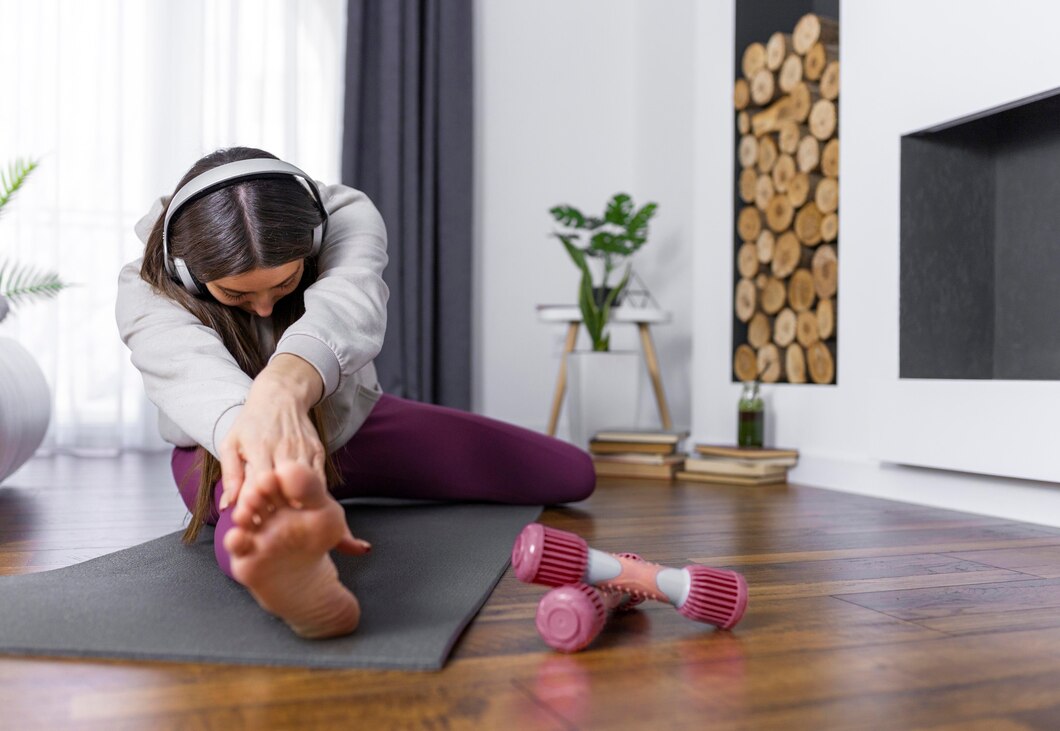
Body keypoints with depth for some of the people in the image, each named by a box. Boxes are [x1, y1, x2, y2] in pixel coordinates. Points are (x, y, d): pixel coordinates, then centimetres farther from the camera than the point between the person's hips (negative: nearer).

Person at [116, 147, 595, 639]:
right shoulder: (144, 294, -28)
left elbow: (342, 305, -51)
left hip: (351, 422, 4)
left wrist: (283, 388, -75)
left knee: (573, 474, 3)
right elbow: (195, 371, -52)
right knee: (252, 518, -46)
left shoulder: (346, 217, -27)